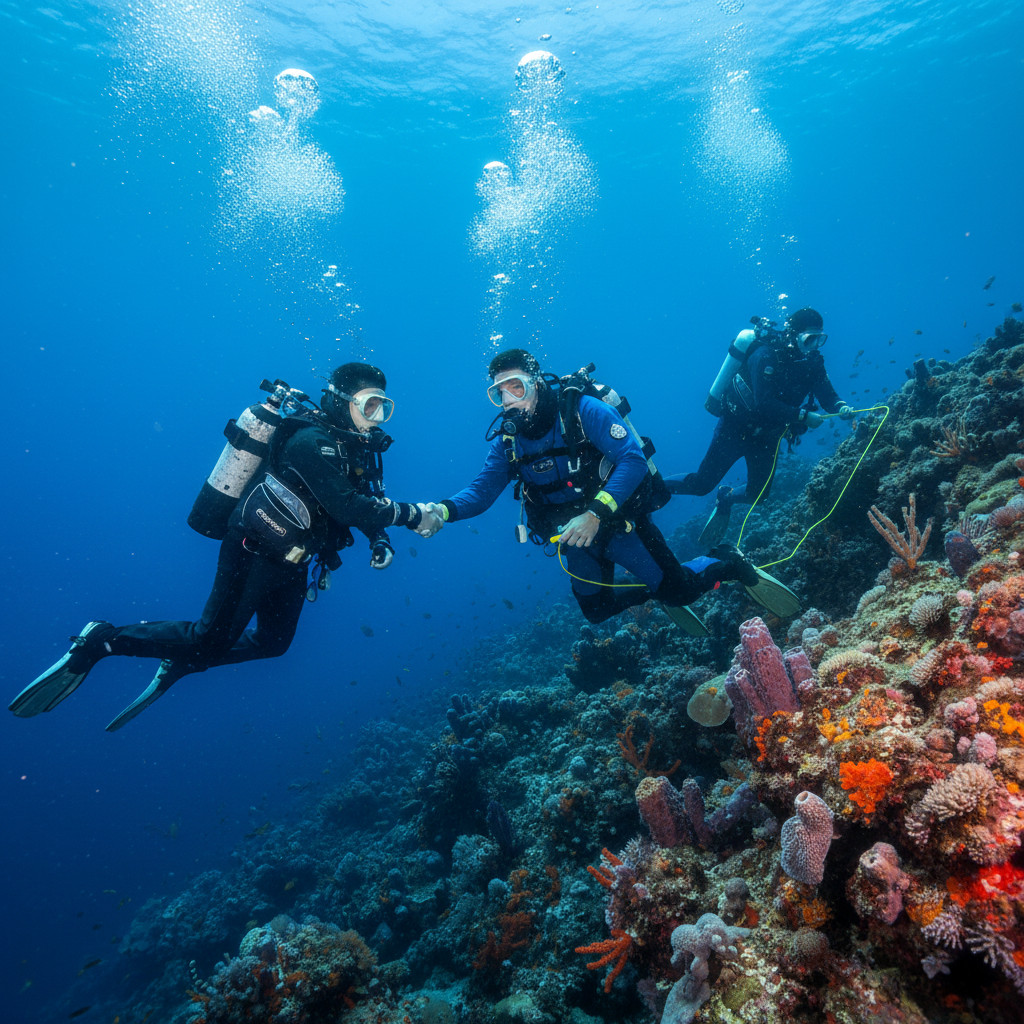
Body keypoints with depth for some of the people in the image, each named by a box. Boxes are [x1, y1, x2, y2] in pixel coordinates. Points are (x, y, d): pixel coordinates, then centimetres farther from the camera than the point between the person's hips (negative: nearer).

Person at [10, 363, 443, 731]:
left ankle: (181, 662, 35)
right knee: (210, 642, -2)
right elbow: (346, 507, -34)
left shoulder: (357, 447, 5)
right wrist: (409, 514, -29)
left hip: (288, 563, 9)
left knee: (274, 642, 19)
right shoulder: (312, 441, -24)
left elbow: (367, 502, 10)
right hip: (254, 552, -9)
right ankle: (103, 641, 14)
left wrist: (379, 540, -9)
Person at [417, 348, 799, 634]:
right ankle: (654, 591, 41)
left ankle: (729, 564, 25)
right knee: (597, 609, 15)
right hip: (576, 534, 6)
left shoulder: (582, 409, -23)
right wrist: (443, 511, -34)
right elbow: (481, 490, -13)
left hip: (621, 519, -5)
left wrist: (595, 514, -42)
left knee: (679, 589, -5)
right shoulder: (506, 438, -7)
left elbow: (633, 460, -31)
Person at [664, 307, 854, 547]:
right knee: (701, 484, -4)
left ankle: (726, 498, 39)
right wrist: (803, 416, -34)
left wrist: (840, 407, -25)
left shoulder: (812, 360, -3)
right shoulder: (766, 354, -25)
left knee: (758, 494, 8)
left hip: (765, 435, 7)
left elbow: (827, 393, -3)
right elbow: (763, 403, -32)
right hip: (735, 429, -6)